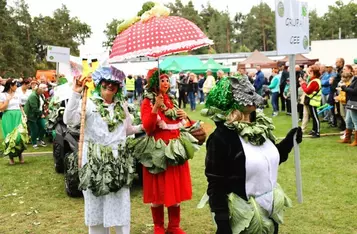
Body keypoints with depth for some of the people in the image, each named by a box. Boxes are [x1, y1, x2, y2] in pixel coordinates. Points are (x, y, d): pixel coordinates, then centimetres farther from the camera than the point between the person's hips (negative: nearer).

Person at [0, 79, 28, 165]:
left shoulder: (17, 95, 14)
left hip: (18, 116, 3)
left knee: (20, 135, -11)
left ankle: (20, 153, 9)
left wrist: (24, 115, 7)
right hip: (8, 118, -3)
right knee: (10, 137, -3)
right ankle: (11, 157, 10)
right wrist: (8, 99, -10)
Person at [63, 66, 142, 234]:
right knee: (96, 203, 5)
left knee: (120, 203, 8)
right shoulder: (89, 103, -4)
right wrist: (76, 94, -24)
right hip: (95, 159, -3)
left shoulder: (122, 105, 12)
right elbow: (69, 120, -19)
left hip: (118, 160, 4)